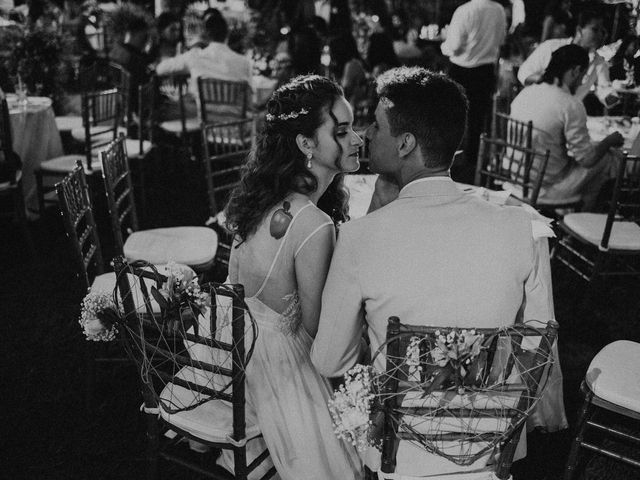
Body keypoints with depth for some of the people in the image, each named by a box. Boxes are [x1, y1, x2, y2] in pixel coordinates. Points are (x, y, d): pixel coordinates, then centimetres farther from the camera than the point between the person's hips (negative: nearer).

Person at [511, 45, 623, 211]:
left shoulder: (525, 92, 3)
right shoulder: (571, 105, -19)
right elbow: (586, 158, -14)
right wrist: (609, 141, 6)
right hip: (543, 189, -8)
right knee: (607, 159, 9)